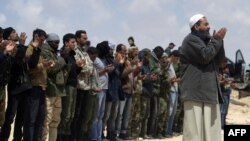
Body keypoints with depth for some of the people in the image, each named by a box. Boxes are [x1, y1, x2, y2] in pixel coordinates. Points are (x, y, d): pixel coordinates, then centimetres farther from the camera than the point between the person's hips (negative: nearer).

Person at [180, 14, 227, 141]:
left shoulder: (207, 40, 22)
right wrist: (216, 40, -6)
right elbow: (205, 55, -18)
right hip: (195, 91, -8)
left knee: (210, 127, 6)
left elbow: (219, 60, 14)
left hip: (209, 90, 9)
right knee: (194, 126, -11)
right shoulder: (190, 40, -4)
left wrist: (219, 41, 2)